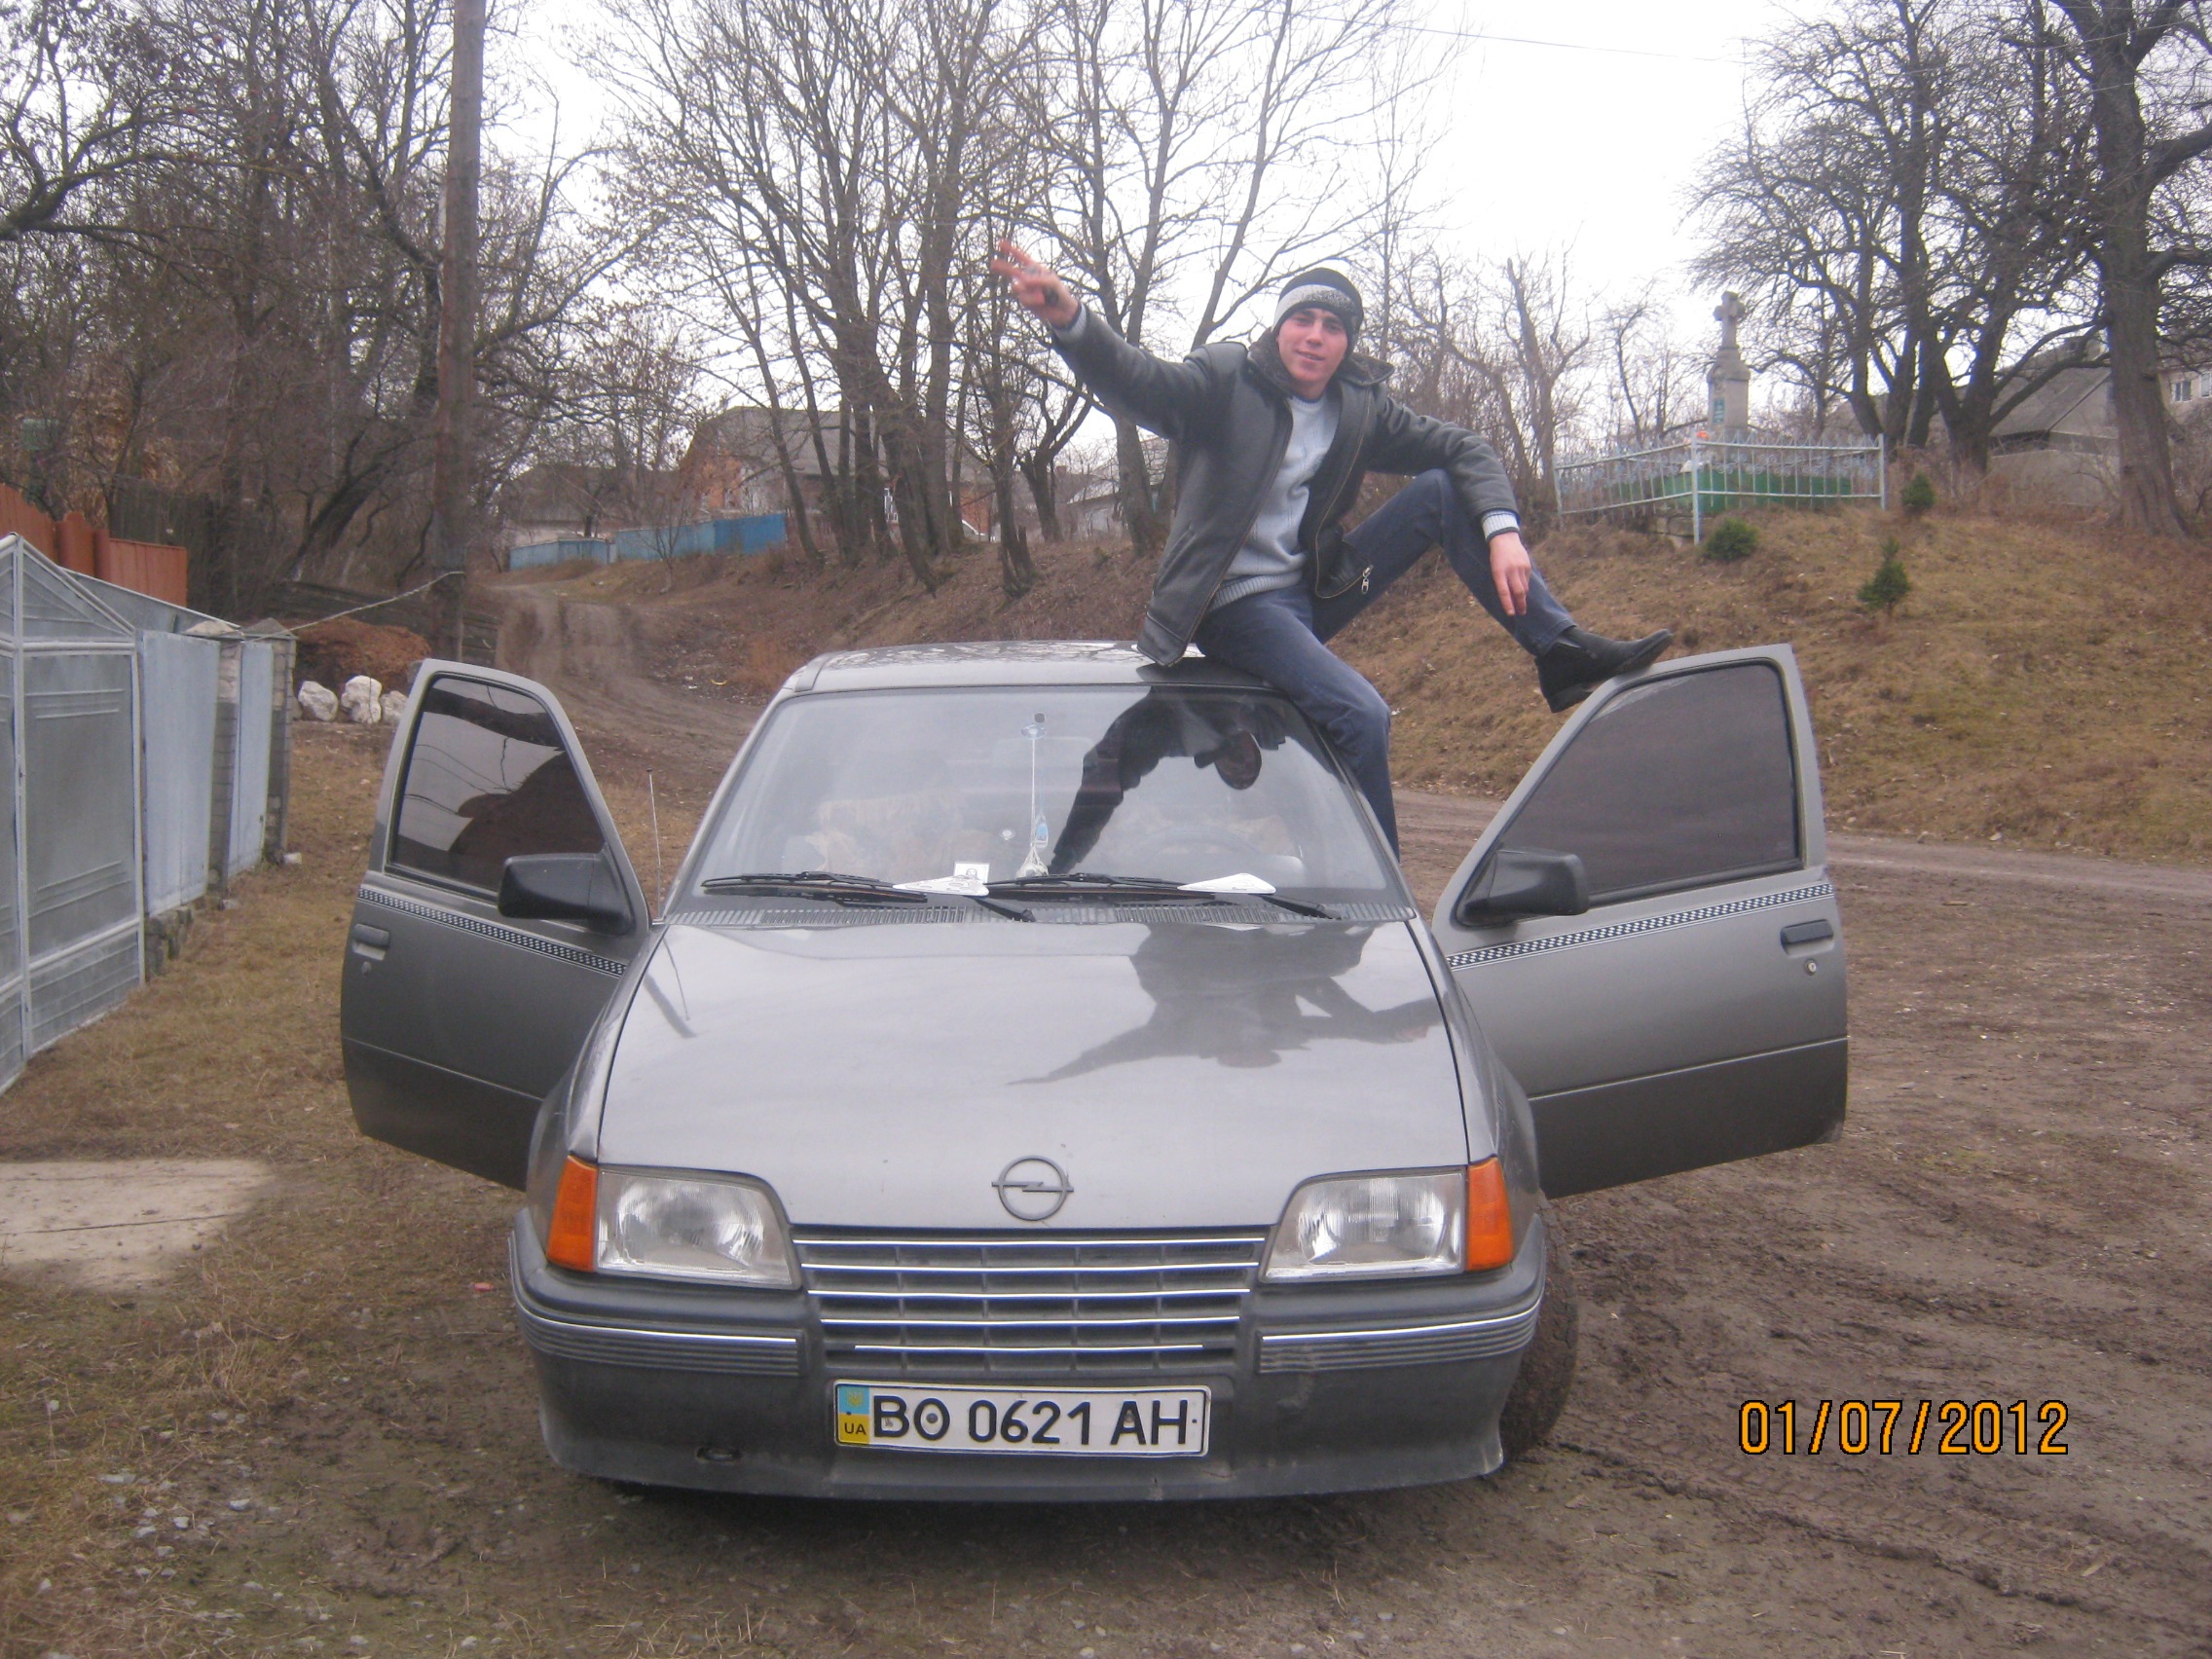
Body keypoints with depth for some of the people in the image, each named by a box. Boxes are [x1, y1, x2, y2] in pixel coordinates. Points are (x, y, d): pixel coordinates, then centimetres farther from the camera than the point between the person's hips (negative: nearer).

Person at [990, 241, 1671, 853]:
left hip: (1314, 588, 6)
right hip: (1237, 603, -6)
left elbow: (1462, 448, 7)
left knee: (1442, 488, -6)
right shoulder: (1226, 380, -10)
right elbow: (1137, 383, -28)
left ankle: (1562, 651, -6)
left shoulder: (1361, 405, 5)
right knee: (1361, 714, -28)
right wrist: (1068, 318, -48)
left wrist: (1501, 531, -12)